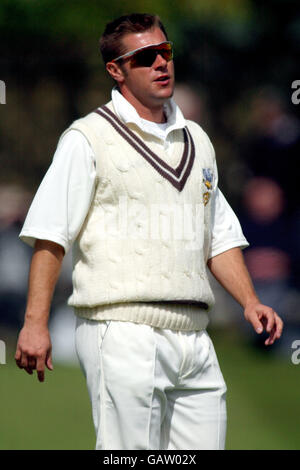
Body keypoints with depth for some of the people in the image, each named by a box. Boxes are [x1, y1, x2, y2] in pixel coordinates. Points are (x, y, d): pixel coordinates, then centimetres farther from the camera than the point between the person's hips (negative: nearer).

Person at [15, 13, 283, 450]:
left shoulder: (196, 141, 20)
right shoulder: (89, 138, -1)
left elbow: (221, 236, 24)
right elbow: (50, 236, -5)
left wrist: (249, 301, 9)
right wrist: (35, 324, -13)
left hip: (193, 338, 6)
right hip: (123, 331, -6)